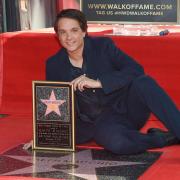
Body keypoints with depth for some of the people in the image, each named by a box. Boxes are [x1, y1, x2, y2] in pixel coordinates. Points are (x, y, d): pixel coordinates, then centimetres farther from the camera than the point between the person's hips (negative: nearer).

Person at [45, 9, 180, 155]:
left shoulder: (103, 45, -3)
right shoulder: (53, 65, 3)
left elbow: (136, 70, -16)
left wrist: (98, 82, -25)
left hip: (127, 107, 0)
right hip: (101, 122, 0)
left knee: (143, 83, -33)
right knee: (115, 142, -37)